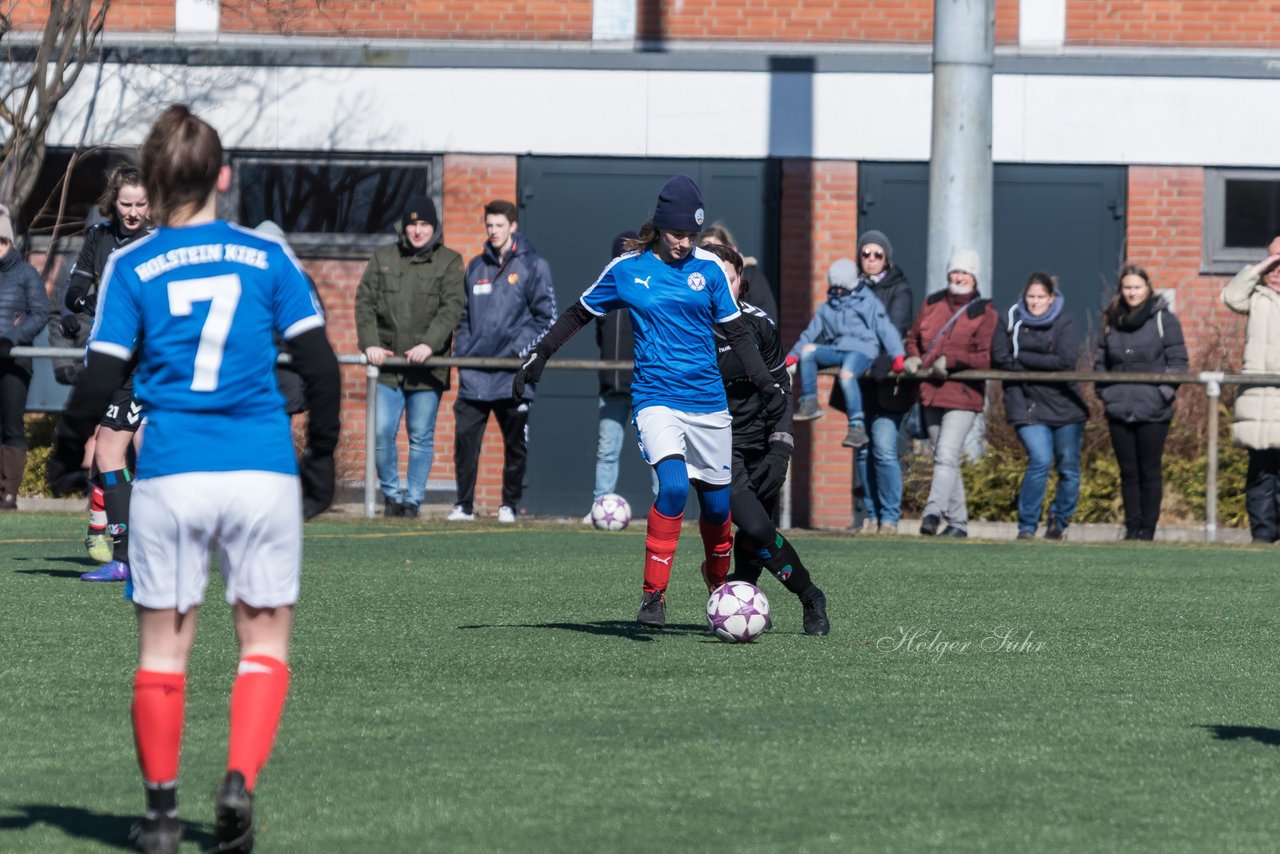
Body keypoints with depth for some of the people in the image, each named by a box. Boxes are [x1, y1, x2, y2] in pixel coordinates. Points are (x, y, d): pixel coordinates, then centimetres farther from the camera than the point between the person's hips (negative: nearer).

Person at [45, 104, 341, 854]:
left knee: (164, 647, 11)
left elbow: (100, 379, -3)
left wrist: (66, 456, 12)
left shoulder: (132, 267, 1)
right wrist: (321, 461, 13)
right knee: (265, 643, 9)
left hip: (170, 476, 0)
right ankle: (239, 783, -10)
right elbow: (320, 365, 2)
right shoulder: (268, 256, 4)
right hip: (264, 473, 0)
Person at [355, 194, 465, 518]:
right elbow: (365, 302, 6)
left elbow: (451, 308, -6)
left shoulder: (449, 261, 4)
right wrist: (369, 343, -10)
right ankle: (391, 494, 13)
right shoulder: (383, 258, 10)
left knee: (421, 437, 3)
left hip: (427, 367, -2)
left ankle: (413, 499, 11)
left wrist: (429, 344, -20)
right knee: (382, 434, -3)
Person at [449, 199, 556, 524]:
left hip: (513, 376, -3)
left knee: (515, 443, 4)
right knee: (465, 438, -4)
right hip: (474, 373, 3)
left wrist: (523, 347, -11)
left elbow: (546, 317, -1)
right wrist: (461, 350, 7)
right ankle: (464, 505, 3)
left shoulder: (532, 266, 1)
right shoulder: (476, 268, 15)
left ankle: (510, 505, 14)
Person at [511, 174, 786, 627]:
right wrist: (538, 356, 10)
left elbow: (736, 331, 9)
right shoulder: (627, 268, 1)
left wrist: (767, 382, 1)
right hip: (655, 398, -2)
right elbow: (579, 314, 14)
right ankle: (653, 595, -17)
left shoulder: (708, 267, 3)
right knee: (673, 484, -26)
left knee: (716, 503, 7)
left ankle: (719, 581, 37)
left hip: (708, 402, 2)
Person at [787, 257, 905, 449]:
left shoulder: (868, 302, 10)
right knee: (808, 350, -22)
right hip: (835, 350, 5)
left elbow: (885, 329, 1)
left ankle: (857, 427, -39)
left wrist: (898, 354, -12)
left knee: (846, 374, -37)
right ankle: (809, 403, -19)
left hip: (861, 350, -5)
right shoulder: (827, 308, 25)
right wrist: (793, 355, 15)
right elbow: (811, 333, 25)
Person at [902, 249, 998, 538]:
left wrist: (950, 361, -19)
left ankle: (933, 513, -26)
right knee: (945, 460, 11)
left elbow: (986, 357, -12)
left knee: (946, 456, -18)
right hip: (932, 394, 6)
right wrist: (913, 358, 0)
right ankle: (958, 521, 19)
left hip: (963, 395, -6)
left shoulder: (984, 313, -5)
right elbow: (913, 337, 21)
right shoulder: (932, 304, 11)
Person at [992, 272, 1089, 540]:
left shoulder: (1064, 322, 0)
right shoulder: (1012, 320, 4)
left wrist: (1022, 359, -10)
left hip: (1064, 404, 1)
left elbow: (1066, 360, -13)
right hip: (1027, 405, -1)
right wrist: (1043, 365, -9)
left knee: (1069, 466, 5)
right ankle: (1027, 526, -8)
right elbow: (999, 357, -4)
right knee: (1040, 460, -17)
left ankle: (1059, 521, 25)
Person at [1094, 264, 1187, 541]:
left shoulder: (1164, 320, -1)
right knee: (1128, 473, 8)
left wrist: (1163, 394, -10)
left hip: (1152, 412, -4)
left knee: (1149, 472, 0)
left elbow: (1178, 362, -3)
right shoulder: (1112, 321, 11)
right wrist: (1104, 392, 6)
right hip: (1119, 411, 4)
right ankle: (1132, 528, 14)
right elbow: (1100, 362, 18)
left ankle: (1148, 528, 5)